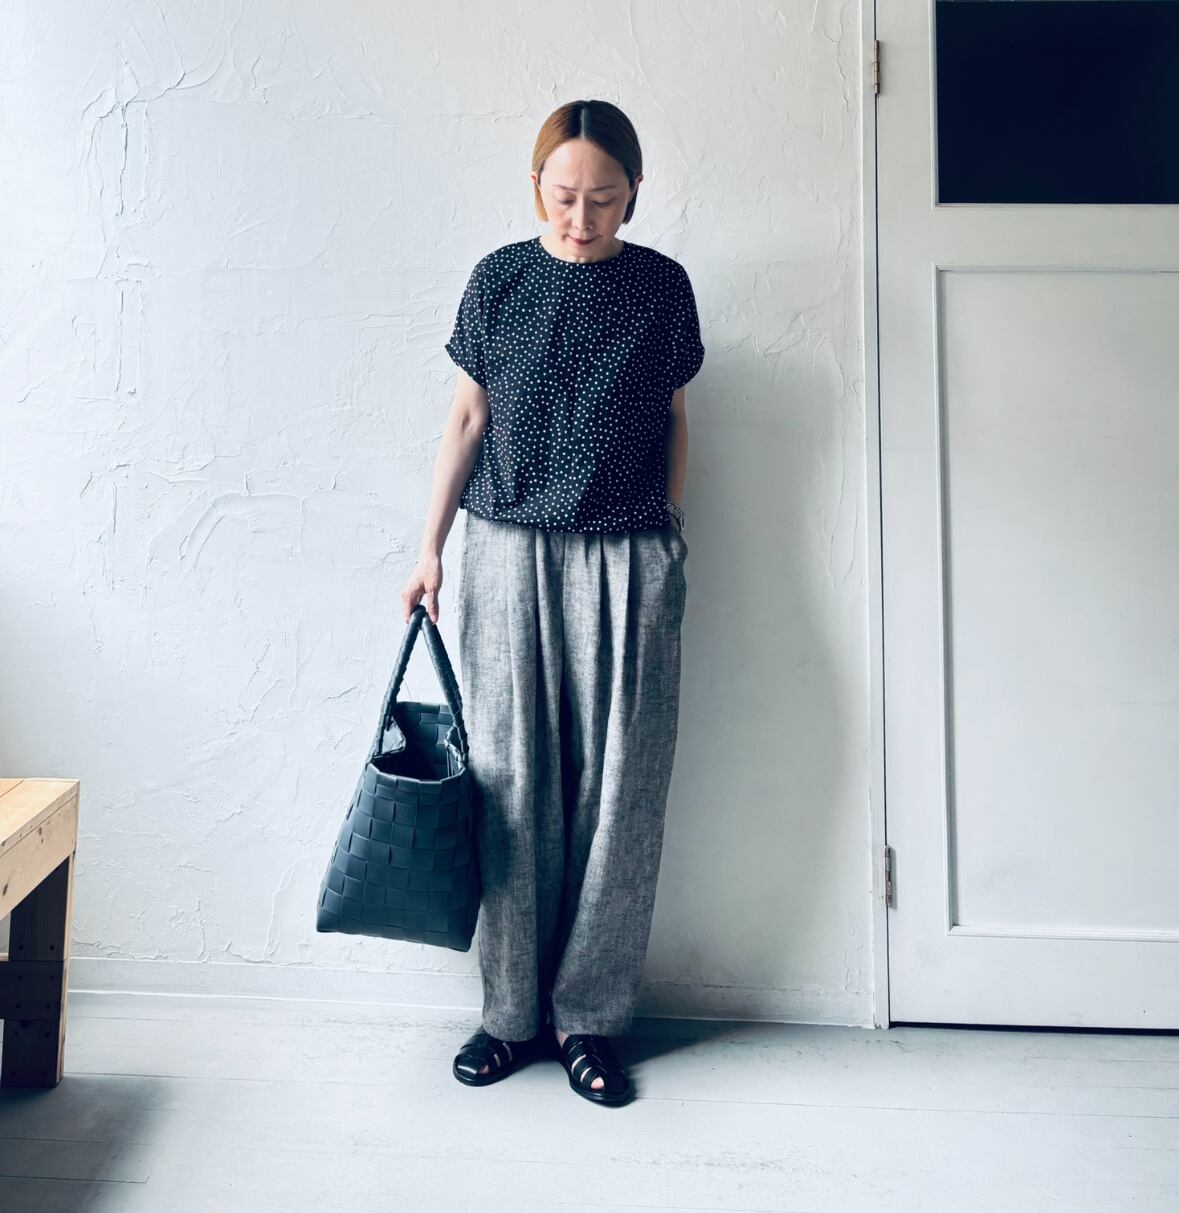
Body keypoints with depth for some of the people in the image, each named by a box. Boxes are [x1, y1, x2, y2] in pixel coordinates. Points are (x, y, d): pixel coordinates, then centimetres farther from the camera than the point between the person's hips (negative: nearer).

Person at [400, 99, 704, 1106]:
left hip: (630, 561, 0)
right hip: (509, 553, 0)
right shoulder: (500, 280, 4)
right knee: (512, 783, 2)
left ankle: (589, 1016, 15)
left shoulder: (662, 285, 5)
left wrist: (670, 538, 7)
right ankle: (513, 1010, 16)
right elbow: (468, 419, 8)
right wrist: (431, 549, 5)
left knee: (617, 790, 1)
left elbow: (675, 421, 11)